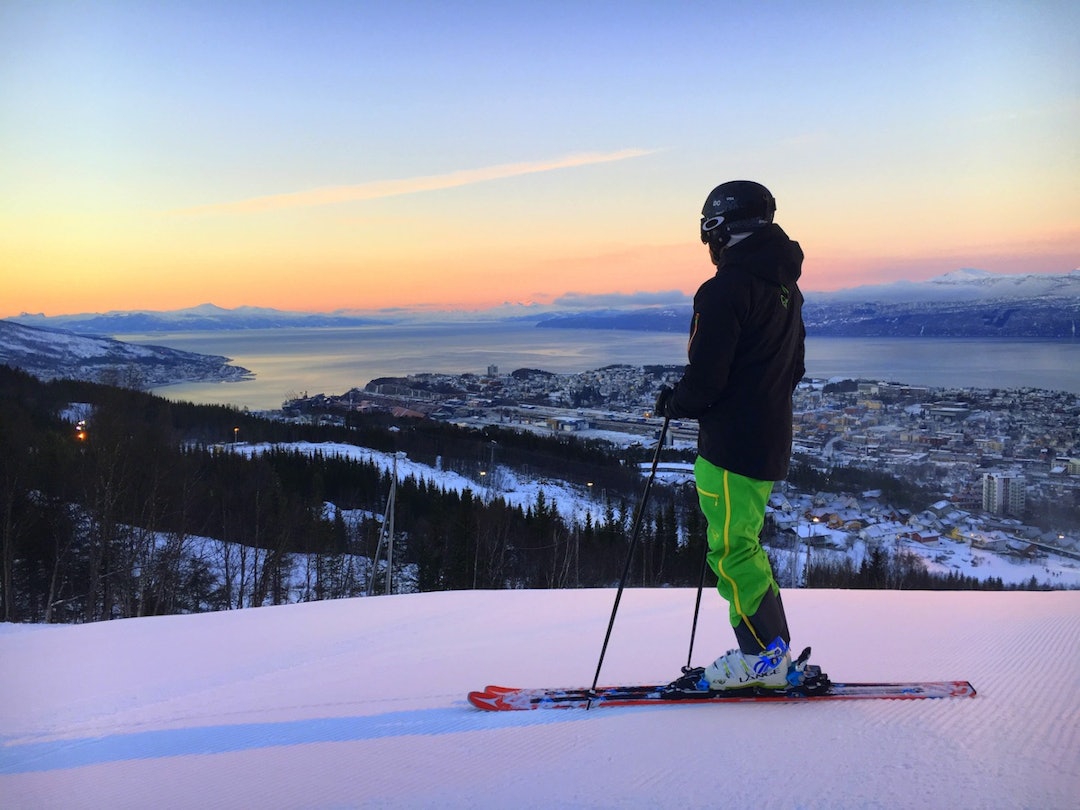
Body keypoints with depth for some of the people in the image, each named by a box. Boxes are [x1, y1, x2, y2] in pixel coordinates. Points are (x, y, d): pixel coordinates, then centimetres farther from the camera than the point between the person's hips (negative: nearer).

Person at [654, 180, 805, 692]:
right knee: (742, 545, 17)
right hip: (773, 439, 10)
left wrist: (673, 403, -1)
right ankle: (771, 653, 22)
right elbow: (794, 368, 19)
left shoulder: (725, 290, -17)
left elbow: (704, 380, -20)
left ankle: (765, 656, 6)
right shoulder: (786, 288, 13)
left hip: (732, 444, -10)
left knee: (731, 550, 0)